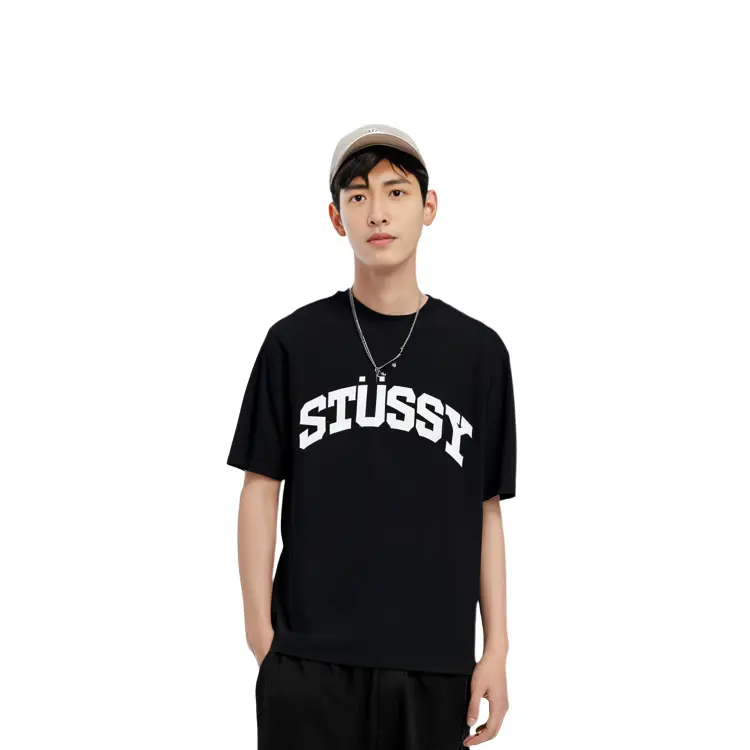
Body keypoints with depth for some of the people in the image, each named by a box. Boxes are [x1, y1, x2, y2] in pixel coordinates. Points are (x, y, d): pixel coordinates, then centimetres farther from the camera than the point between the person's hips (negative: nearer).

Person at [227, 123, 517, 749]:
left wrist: (496, 651, 3)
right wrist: (260, 634, -2)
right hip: (309, 662, -1)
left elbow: (486, 512, 8)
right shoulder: (295, 342, 4)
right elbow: (261, 491, 4)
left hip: (435, 665, 1)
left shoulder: (478, 351, 6)